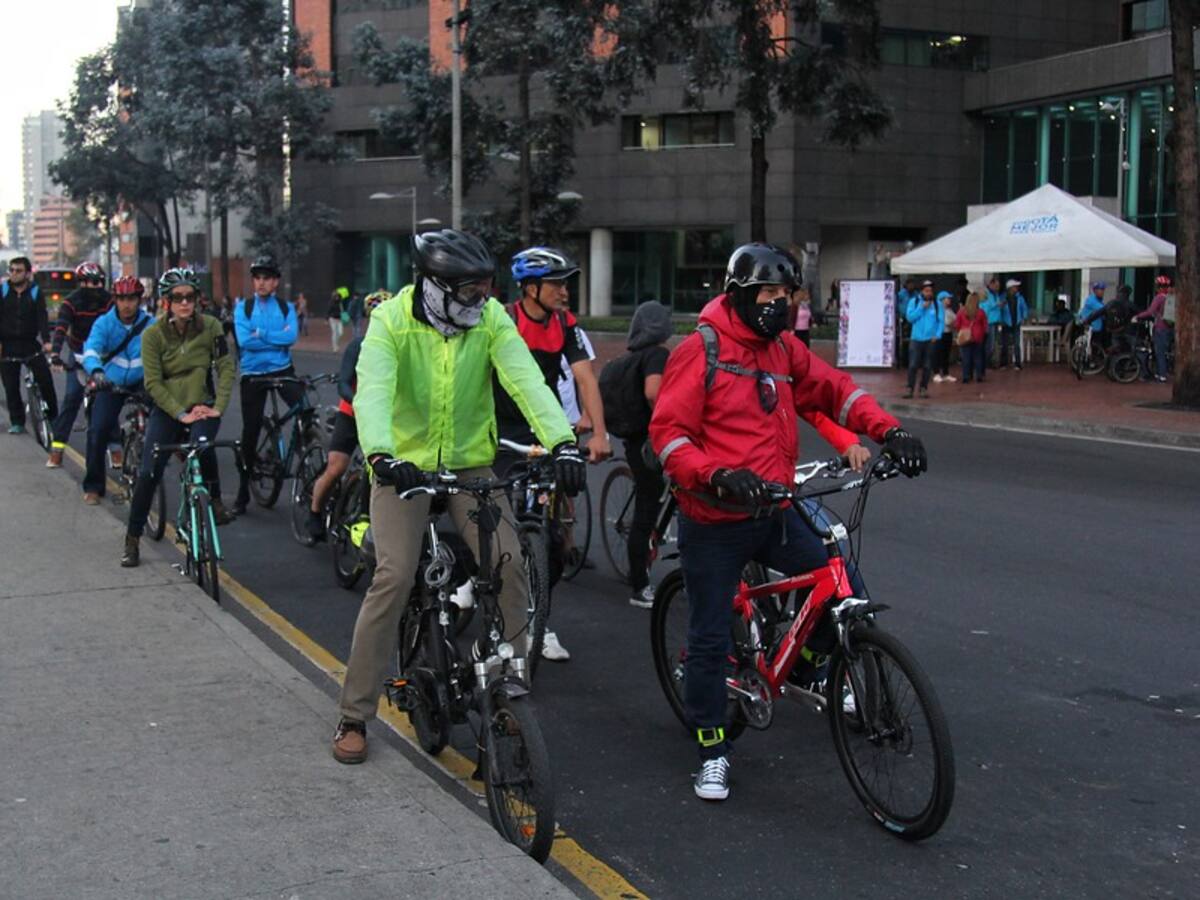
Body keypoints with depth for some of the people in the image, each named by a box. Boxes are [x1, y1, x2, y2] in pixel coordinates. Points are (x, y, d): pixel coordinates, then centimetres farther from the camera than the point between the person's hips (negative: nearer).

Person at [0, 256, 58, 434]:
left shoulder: (35, 292, 0)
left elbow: (42, 317, -10)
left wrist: (46, 341, -24)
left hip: (30, 344, -1)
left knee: (45, 380, -7)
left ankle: (53, 417, 6)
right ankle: (17, 423, 8)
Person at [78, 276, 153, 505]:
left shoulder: (149, 324, -7)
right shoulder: (104, 323, -8)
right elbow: (91, 350, -23)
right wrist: (96, 371, -43)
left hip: (141, 383, 0)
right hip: (111, 383, 0)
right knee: (98, 430, -14)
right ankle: (93, 486, 1)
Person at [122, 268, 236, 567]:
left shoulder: (210, 327, -6)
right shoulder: (153, 335, -8)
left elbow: (226, 367, -4)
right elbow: (153, 383, -10)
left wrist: (218, 407, -14)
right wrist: (181, 414, -18)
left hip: (202, 406, 0)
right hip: (168, 409, 1)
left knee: (203, 444, -32)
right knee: (149, 473, -8)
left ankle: (215, 501, -6)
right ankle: (132, 539, 7)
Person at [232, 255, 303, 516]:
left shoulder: (286, 307, 3)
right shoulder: (243, 307, 1)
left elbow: (292, 336, -15)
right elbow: (244, 340, -14)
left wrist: (261, 335, -17)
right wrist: (277, 339, -13)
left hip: (282, 370, 0)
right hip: (253, 375, 0)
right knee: (250, 431, 5)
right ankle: (243, 492, 17)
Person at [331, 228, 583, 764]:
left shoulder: (490, 319, -9)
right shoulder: (392, 321, -16)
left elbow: (526, 380, -22)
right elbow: (373, 391, -31)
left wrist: (562, 442, -38)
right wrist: (382, 455, -50)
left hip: (470, 462, 3)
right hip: (405, 463, -3)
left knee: (508, 561, -14)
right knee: (394, 577, -12)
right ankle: (353, 716, 0)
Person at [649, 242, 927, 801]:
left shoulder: (783, 349, 8)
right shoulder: (700, 351, -11)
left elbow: (833, 390, 13)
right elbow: (668, 431, -14)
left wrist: (889, 431, -2)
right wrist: (718, 476, -29)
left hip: (774, 514, 6)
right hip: (715, 523, -5)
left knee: (848, 592, -2)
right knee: (710, 640, 2)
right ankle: (712, 750, 19)